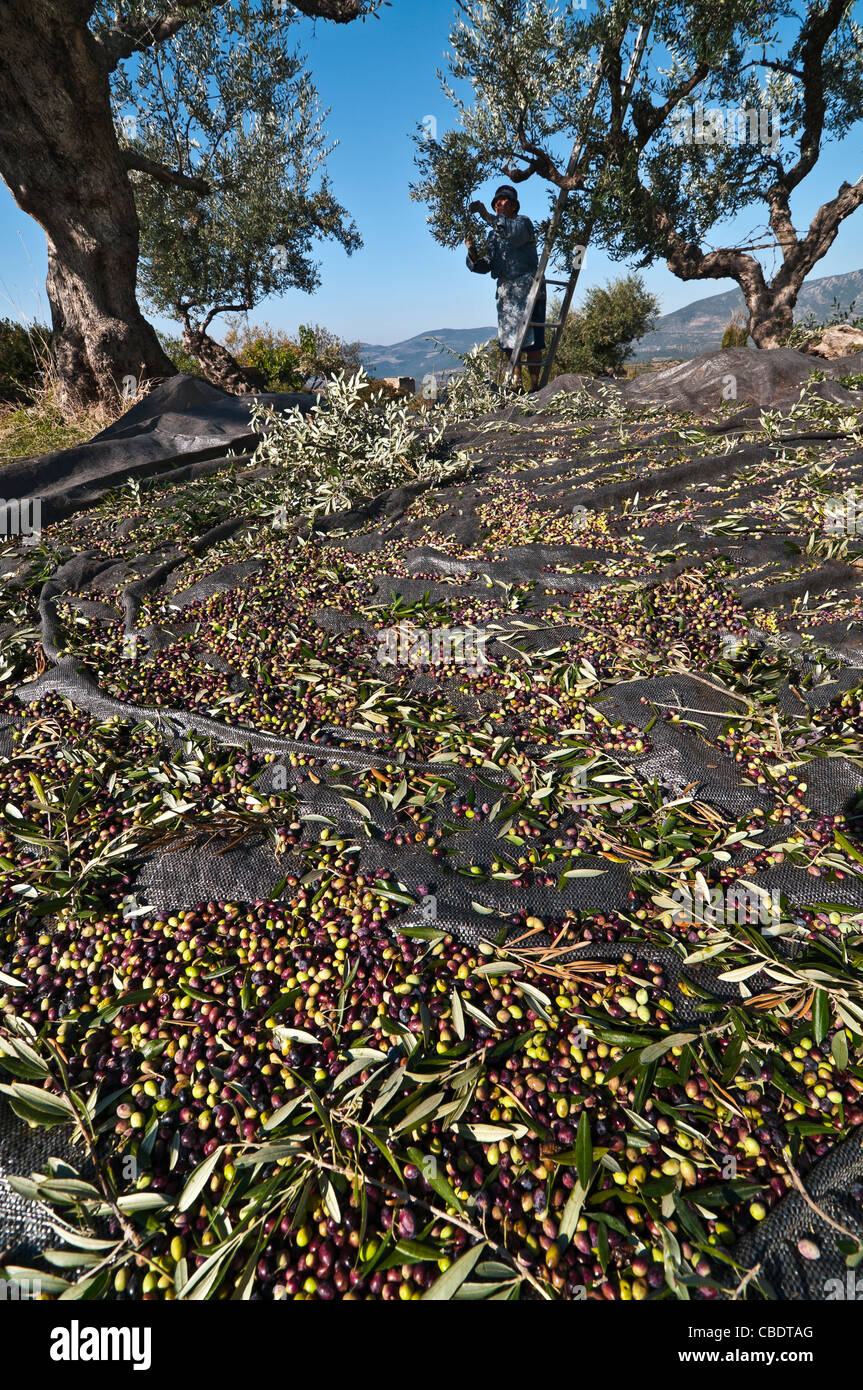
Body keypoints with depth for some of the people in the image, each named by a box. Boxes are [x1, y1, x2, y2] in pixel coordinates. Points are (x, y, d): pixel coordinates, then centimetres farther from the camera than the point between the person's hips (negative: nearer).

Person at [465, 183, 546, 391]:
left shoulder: (523, 222, 3)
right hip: (506, 293, 7)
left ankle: (534, 386, -10)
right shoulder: (494, 234, 22)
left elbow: (514, 232, -23)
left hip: (528, 290, -7)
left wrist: (485, 214, -26)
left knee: (531, 341, -11)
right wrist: (472, 252, -6)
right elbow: (484, 266, 14)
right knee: (509, 343, 2)